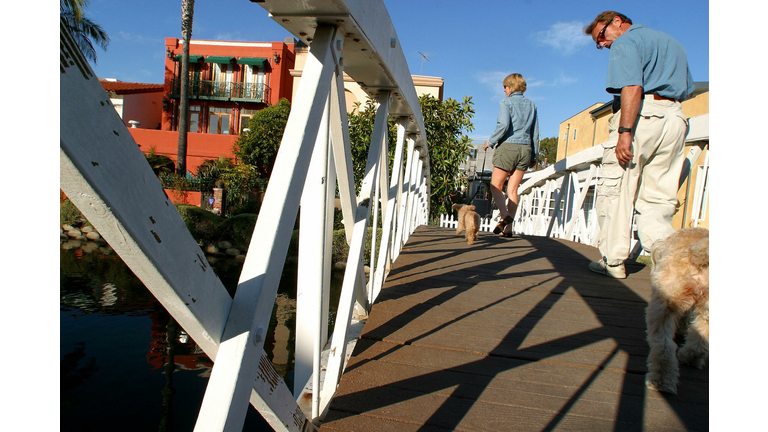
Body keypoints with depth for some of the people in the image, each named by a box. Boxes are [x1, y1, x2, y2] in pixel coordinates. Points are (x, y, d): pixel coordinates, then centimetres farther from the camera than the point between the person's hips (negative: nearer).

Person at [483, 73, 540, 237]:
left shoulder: (507, 102, -2)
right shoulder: (531, 105, 15)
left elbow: (503, 125, -17)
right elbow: (535, 133, 15)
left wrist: (490, 142, -5)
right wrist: (534, 155, 20)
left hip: (508, 147, -5)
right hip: (525, 148, 5)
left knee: (496, 186, 3)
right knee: (513, 189, 5)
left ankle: (505, 215, -20)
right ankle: (508, 227, 2)